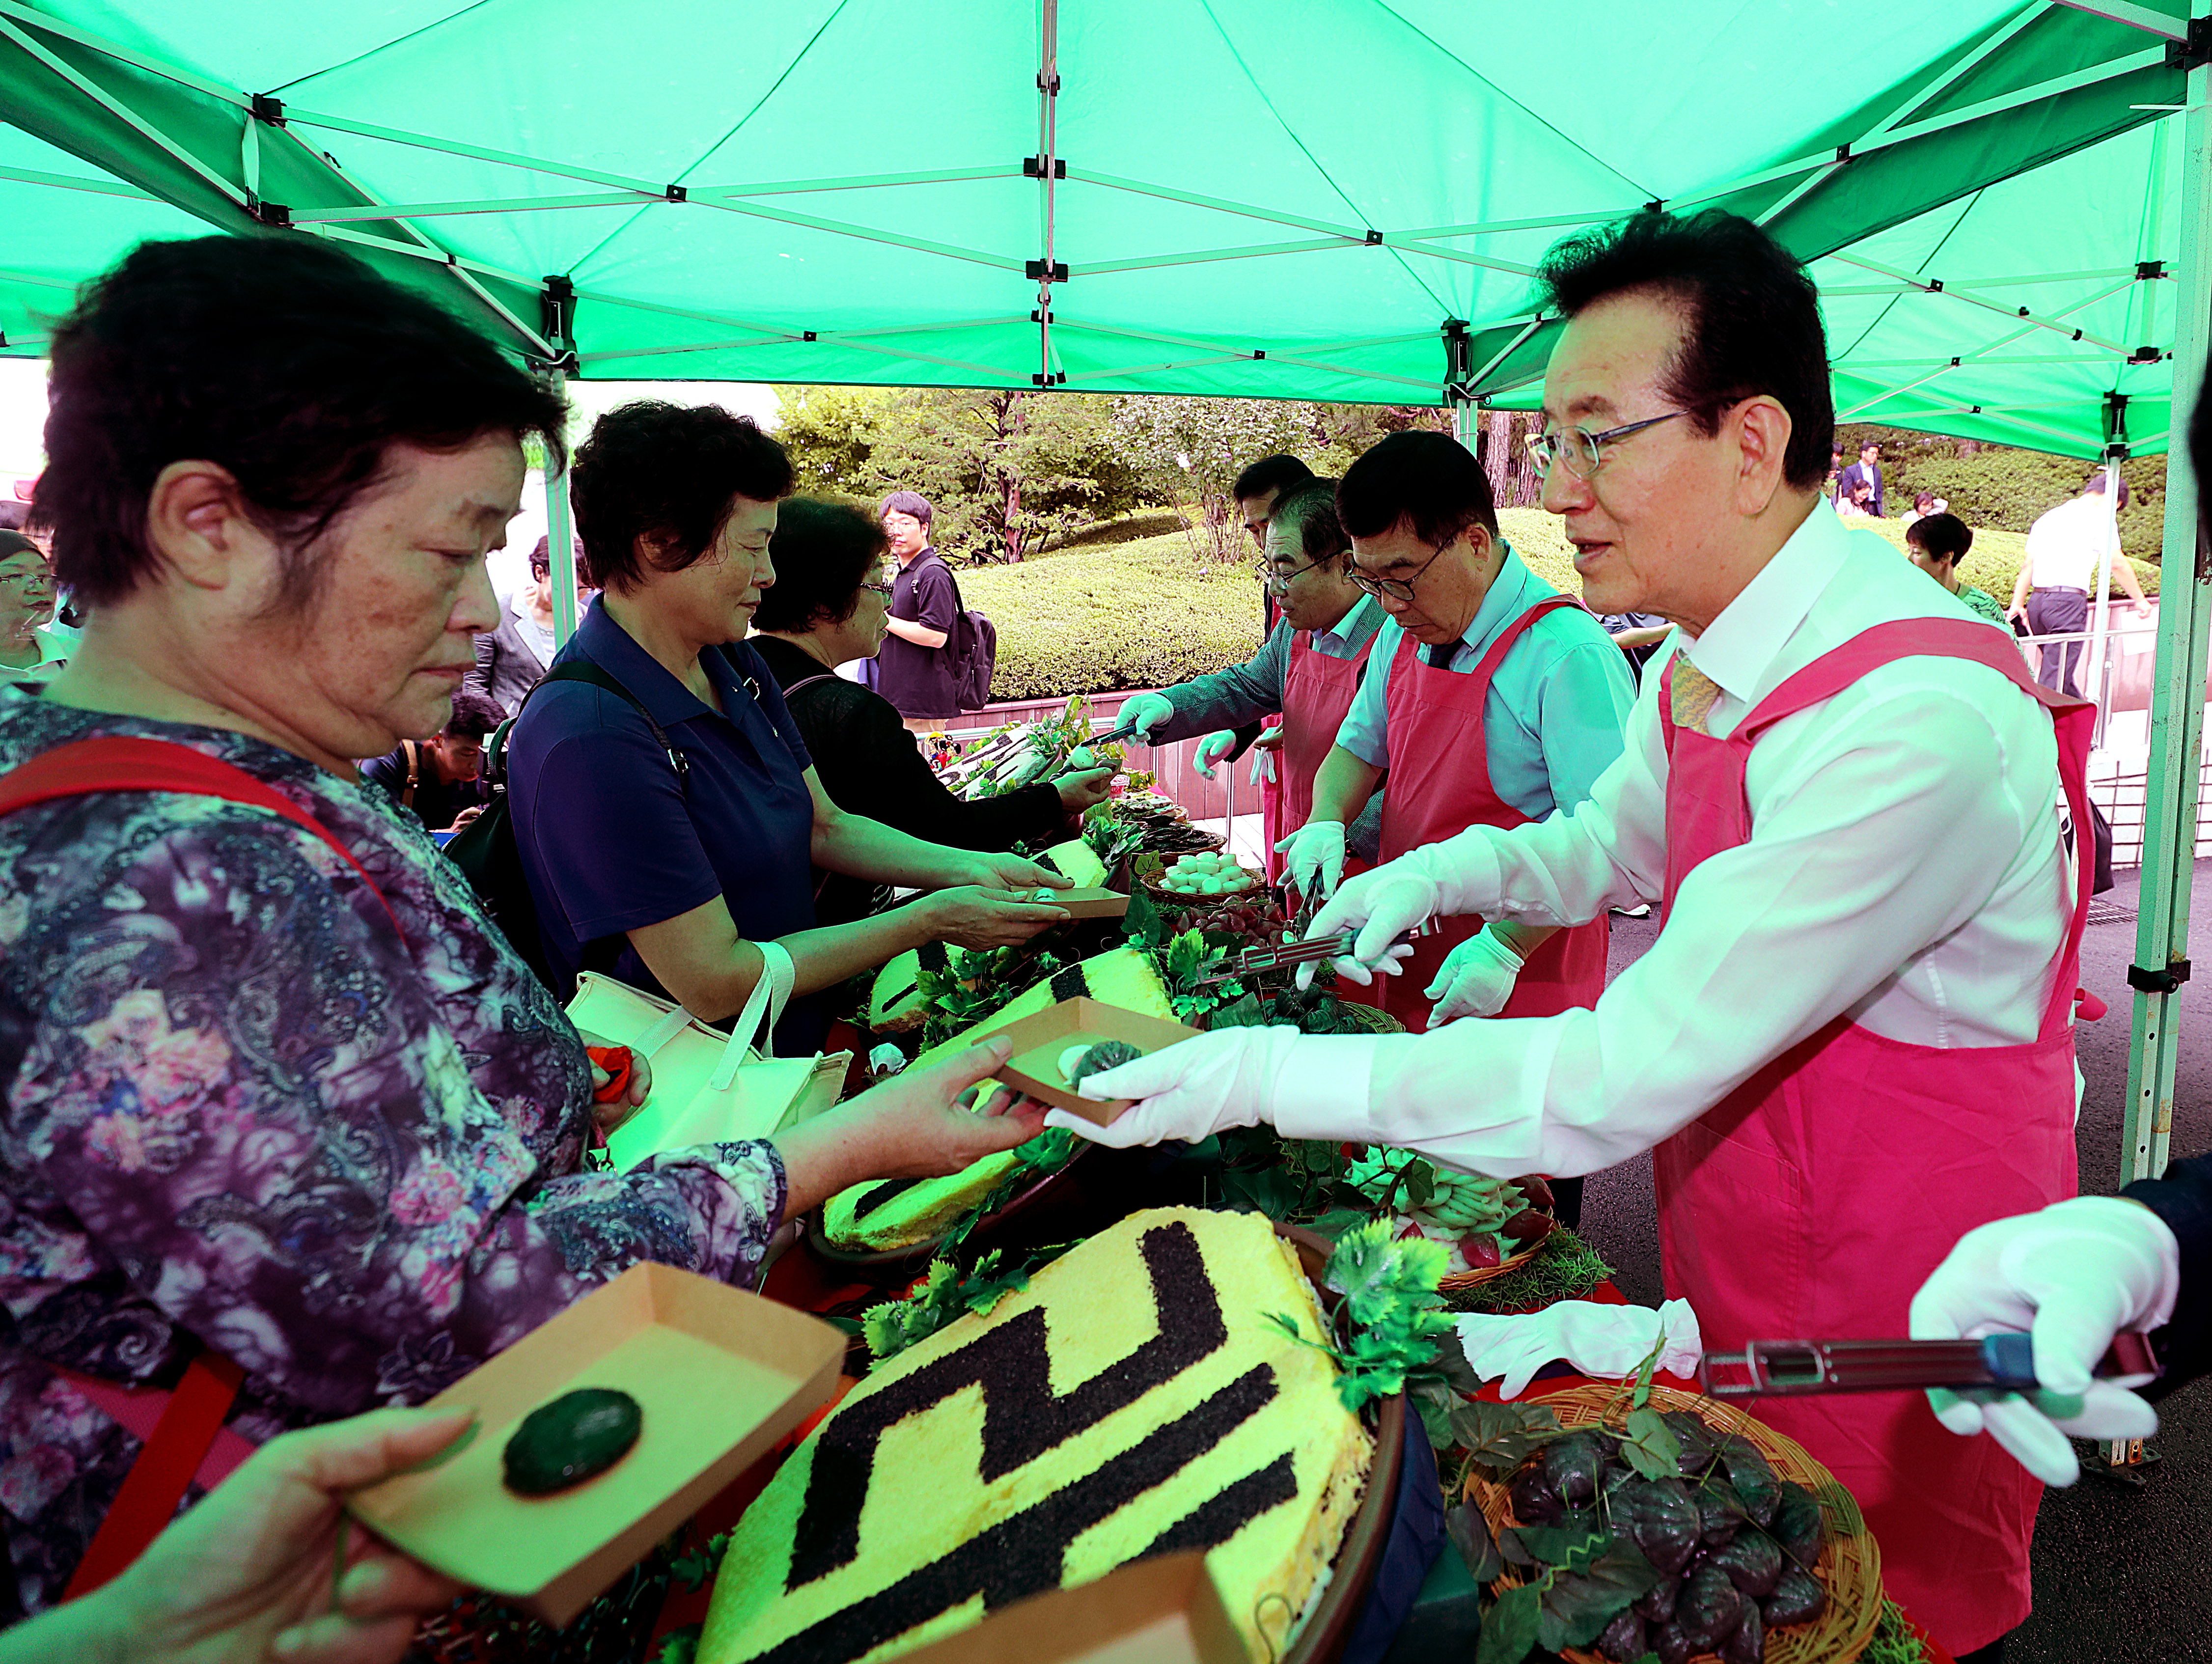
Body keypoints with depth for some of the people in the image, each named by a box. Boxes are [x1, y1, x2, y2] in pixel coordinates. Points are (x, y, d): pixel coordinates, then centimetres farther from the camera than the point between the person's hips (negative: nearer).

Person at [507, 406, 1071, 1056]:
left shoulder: (736, 666, 5)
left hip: (800, 1039, 8)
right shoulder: (592, 739, -25)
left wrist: (968, 868, -2)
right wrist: (932, 920, -17)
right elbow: (715, 983, -23)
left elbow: (825, 827, 13)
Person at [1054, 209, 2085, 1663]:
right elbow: (1616, 841, 17)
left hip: (1891, 1340, -8)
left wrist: (1271, 1076, -29)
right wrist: (1442, 872, -2)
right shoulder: (1705, 655, -2)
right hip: (1732, 1274, 8)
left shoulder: (1925, 720, -32)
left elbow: (1626, 1078, -33)